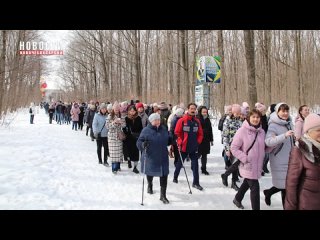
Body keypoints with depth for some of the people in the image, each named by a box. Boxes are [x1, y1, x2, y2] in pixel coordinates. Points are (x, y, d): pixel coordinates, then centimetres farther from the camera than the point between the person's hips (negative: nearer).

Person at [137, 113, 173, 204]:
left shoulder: (164, 129, 3)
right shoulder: (146, 130, -11)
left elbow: (168, 141, 16)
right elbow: (139, 142, -14)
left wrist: (173, 139, -4)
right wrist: (143, 144, -35)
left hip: (163, 157, 2)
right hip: (150, 157, -2)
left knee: (164, 175, -4)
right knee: (150, 172, 20)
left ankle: (163, 195, 7)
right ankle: (150, 185, 52)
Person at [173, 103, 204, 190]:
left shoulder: (197, 121, 4)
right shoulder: (182, 120, -9)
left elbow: (200, 134, 10)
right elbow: (177, 132, -8)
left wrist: (198, 142, 0)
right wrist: (180, 143, -13)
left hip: (194, 147, 3)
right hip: (183, 147, -3)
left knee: (195, 164, 1)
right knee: (180, 163, 14)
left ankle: (196, 183, 8)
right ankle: (175, 177, 36)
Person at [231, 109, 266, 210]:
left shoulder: (261, 132, 2)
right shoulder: (242, 131, -15)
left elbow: (264, 148, 12)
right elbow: (234, 148, -13)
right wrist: (245, 158, -19)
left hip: (257, 165, 6)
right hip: (248, 166, -6)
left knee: (247, 183, 23)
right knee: (255, 187, -5)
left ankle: (237, 199, 47)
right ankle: (256, 208, 12)